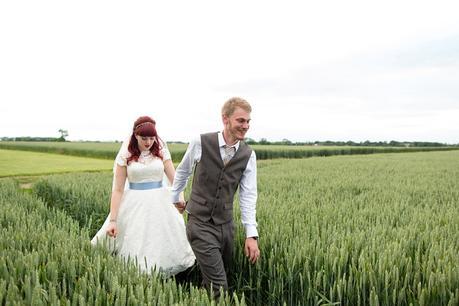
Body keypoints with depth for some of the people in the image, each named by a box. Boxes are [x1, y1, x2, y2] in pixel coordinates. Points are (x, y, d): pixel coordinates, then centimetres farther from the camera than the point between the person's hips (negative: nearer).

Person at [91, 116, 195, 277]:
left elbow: (174, 178, -5)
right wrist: (113, 220, -9)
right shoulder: (125, 155, -3)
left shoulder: (161, 151, 1)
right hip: (135, 205, -1)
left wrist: (181, 197, -23)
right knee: (136, 252, 4)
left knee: (165, 247, 5)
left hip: (159, 204, 2)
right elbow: (118, 189, -4)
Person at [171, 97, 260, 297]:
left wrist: (251, 234, -10)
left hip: (226, 225, 4)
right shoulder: (200, 143, -11)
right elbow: (182, 171, 7)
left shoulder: (248, 155, -3)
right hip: (200, 224, -3)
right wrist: (175, 198, 21)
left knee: (213, 279, 18)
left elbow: (248, 196, -3)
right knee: (219, 288, -8)